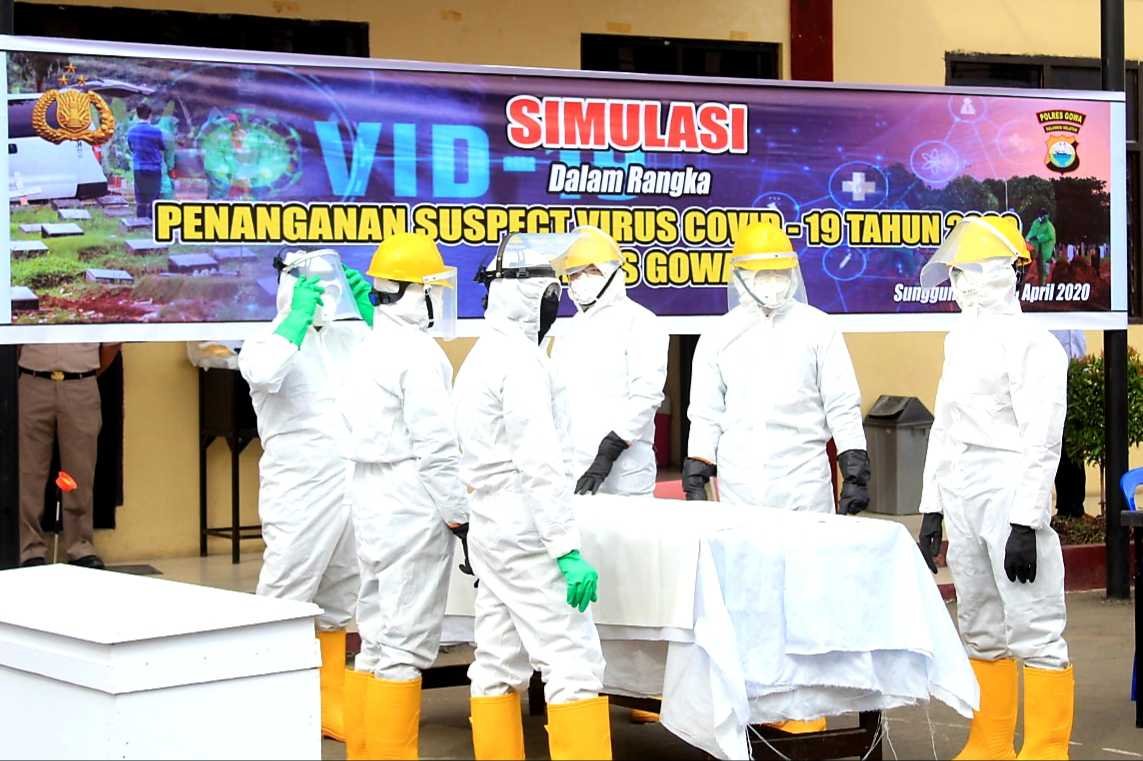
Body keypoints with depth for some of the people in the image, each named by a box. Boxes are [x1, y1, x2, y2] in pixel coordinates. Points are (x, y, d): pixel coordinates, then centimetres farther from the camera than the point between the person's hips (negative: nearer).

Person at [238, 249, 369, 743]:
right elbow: (262, 373, -23)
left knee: (339, 609, 13)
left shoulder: (349, 337, 13)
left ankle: (331, 708, 22)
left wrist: (367, 314, -1)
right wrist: (299, 314, -18)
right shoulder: (271, 341, -1)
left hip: (355, 492, 6)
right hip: (301, 493, -6)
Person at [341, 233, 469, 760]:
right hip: (414, 511, -9)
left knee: (377, 637, 14)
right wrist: (460, 517, -12)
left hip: (372, 505, 9)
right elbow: (436, 448, -19)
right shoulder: (420, 354, -14)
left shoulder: (369, 352, 14)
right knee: (406, 645, -5)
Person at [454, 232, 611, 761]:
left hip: (490, 529, 10)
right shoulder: (521, 361, -16)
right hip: (526, 534, -10)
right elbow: (540, 464, -23)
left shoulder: (479, 358, 13)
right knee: (575, 665, -9)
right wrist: (569, 549, -23)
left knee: (499, 665, 10)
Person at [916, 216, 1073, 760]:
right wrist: (932, 507, 18)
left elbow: (1042, 442, -15)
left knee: (1036, 635, -7)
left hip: (1011, 504, -8)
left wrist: (1025, 524, -19)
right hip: (963, 505, 9)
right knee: (982, 634, 13)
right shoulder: (960, 341, 15)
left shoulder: (1031, 346, -11)